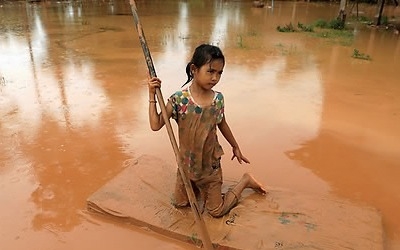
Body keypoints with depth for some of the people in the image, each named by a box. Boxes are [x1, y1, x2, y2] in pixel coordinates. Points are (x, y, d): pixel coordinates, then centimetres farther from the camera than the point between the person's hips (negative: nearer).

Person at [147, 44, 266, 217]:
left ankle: (246, 180, 30)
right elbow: (155, 125, -21)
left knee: (216, 211, 10)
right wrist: (152, 95, -27)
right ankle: (196, 186, 43)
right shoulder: (179, 99, -20)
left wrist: (235, 147, 18)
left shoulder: (218, 99, -13)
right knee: (179, 203, 17)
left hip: (210, 164, 0)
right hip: (186, 164, 1)